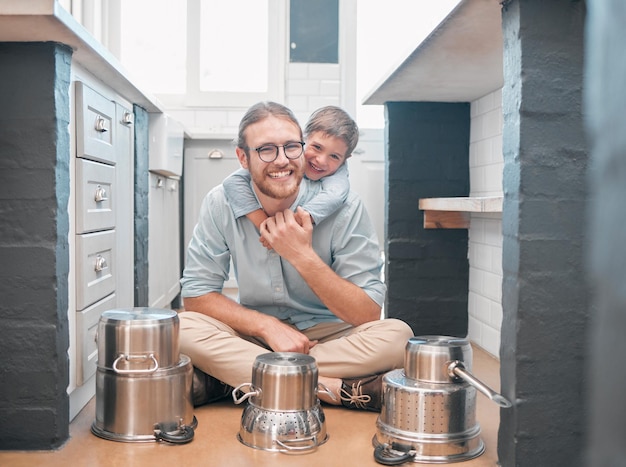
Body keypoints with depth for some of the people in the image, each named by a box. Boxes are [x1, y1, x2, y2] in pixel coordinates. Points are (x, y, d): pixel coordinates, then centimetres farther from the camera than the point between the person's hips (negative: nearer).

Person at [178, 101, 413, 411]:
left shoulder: (343, 205, -14)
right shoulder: (221, 204, -9)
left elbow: (368, 314, -15)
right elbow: (196, 294, -8)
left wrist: (304, 256, -26)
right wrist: (268, 326, -21)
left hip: (329, 336, 0)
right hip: (254, 334, 1)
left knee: (397, 334, -29)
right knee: (182, 327, -27)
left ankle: (231, 376, -24)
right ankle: (340, 390, -26)